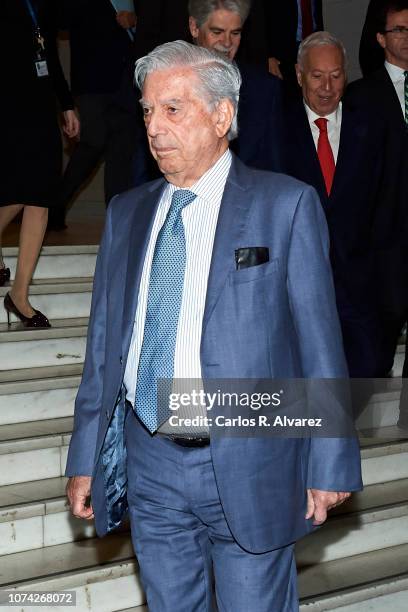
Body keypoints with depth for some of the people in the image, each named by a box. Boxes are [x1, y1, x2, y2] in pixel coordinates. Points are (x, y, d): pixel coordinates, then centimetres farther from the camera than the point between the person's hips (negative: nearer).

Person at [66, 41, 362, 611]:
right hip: (149, 465, 4)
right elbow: (103, 343, 10)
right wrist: (85, 459, 8)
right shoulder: (127, 212, 9)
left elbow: (319, 341, -5)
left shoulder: (288, 205, -5)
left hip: (249, 470, -4)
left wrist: (328, 466, -6)